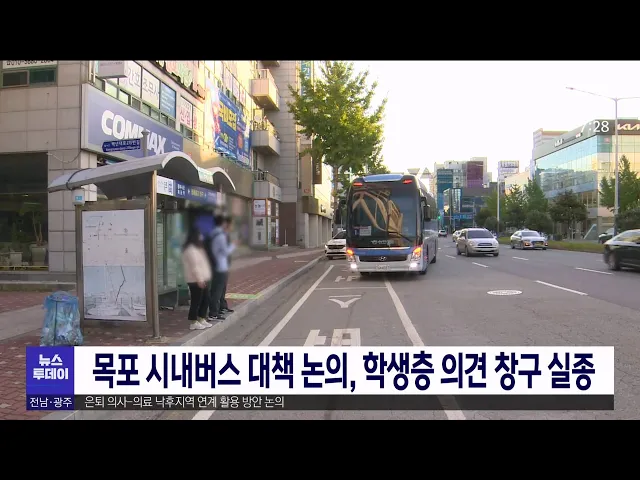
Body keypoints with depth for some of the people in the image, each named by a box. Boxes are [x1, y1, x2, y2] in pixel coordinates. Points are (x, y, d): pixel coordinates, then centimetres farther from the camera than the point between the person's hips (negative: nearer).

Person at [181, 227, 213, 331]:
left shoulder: (198, 247, 16)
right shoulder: (190, 249, -17)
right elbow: (194, 266, -21)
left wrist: (205, 278, 18)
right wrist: (199, 279, -22)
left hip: (202, 279, 10)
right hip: (196, 280, -10)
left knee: (205, 300, 14)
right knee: (196, 301, -2)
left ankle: (201, 320, 25)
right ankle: (193, 323, 8)